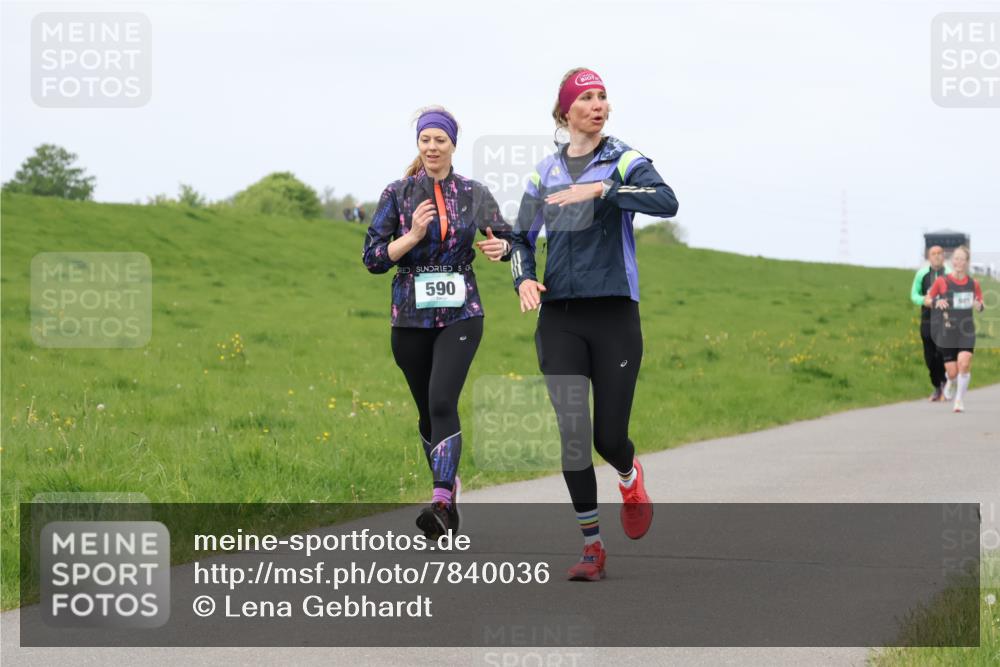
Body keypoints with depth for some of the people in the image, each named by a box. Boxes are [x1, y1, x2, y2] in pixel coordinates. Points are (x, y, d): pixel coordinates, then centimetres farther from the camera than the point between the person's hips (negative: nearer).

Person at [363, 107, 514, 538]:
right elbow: (373, 258, 0)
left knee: (442, 402, -19)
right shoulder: (398, 194, 3)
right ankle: (450, 487, 32)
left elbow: (507, 238, 6)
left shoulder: (474, 194, 4)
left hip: (460, 313, -2)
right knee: (427, 411, 11)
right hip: (411, 316, 2)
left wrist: (500, 247, -18)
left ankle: (441, 505, -25)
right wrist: (413, 235, -16)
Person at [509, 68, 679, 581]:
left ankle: (630, 477, 36)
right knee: (573, 434, -7)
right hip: (559, 316, 2)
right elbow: (521, 236, 18)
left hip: (614, 312, -2)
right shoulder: (545, 172, 10)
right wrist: (524, 278, -2)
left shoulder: (624, 161, -1)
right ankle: (592, 546, 3)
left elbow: (666, 202, -21)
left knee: (609, 437, -1)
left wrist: (600, 189, -29)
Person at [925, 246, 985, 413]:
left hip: (966, 331, 1)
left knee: (964, 364, -20)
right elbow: (926, 300, 7)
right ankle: (951, 383, 38)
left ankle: (960, 399, -2)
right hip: (947, 331, -1)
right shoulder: (942, 281, -2)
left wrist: (979, 305, -9)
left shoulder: (973, 283, 4)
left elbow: (981, 305, 15)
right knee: (952, 372, -1)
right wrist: (936, 302, -15)